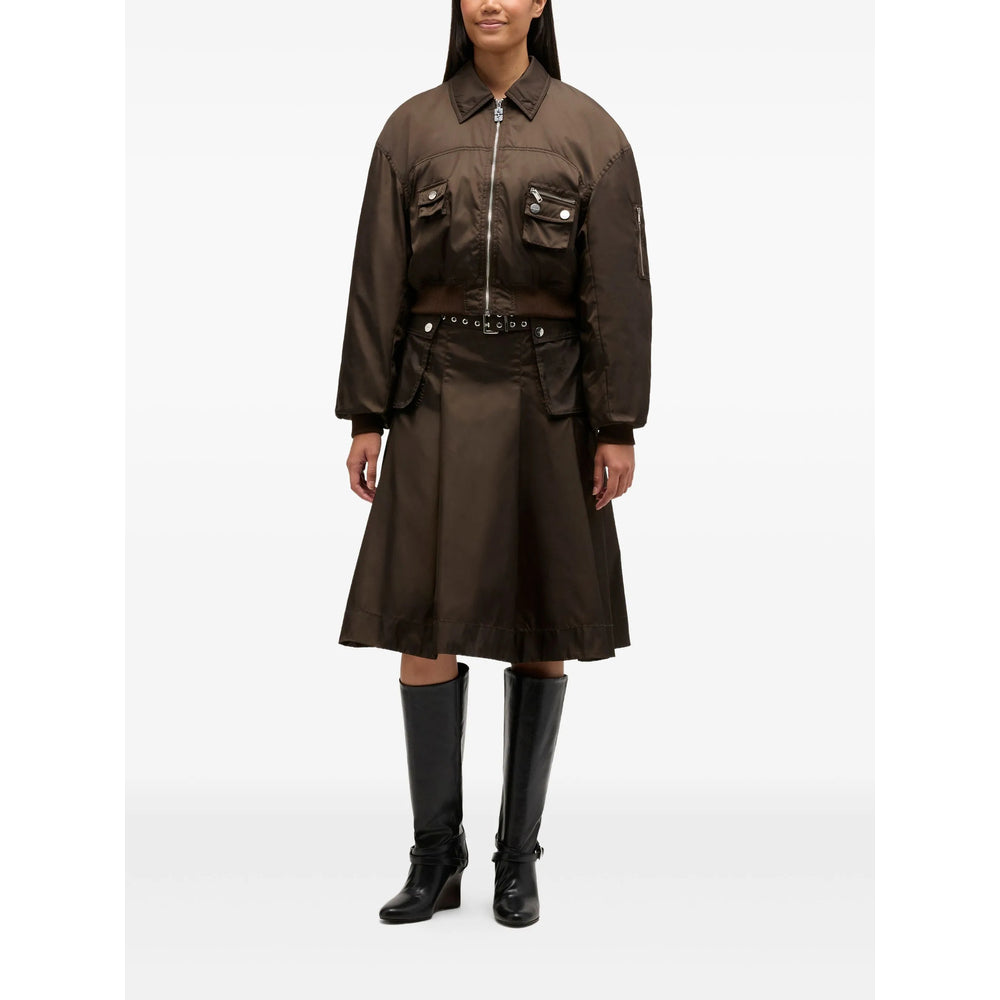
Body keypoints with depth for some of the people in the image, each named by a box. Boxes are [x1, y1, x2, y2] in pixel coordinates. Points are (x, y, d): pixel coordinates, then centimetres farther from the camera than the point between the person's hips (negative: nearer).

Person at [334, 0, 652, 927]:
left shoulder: (590, 133, 2)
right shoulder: (412, 129, 6)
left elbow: (617, 290, -1)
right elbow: (377, 281, 5)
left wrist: (619, 427, -6)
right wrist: (365, 418, 1)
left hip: (548, 401, -1)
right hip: (437, 396, 1)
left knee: (540, 628, 5)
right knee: (425, 624, -2)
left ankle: (518, 855, 19)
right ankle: (437, 856, 14)